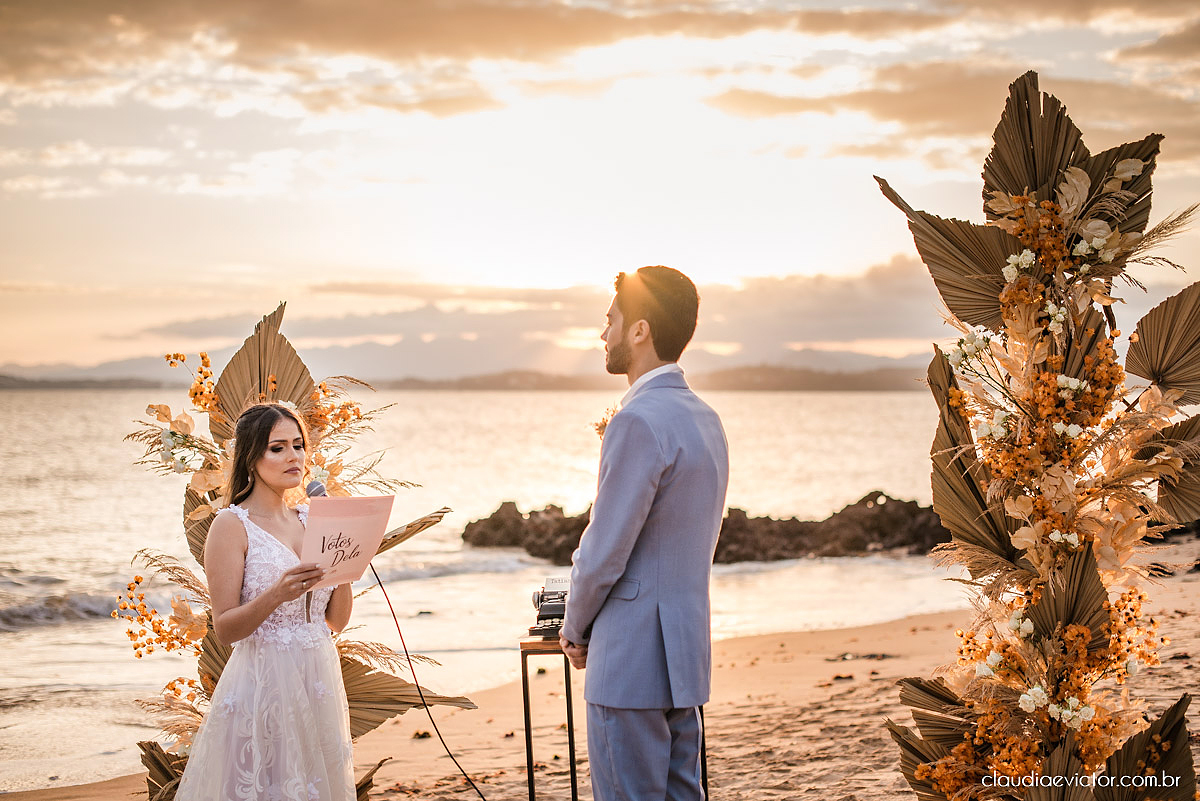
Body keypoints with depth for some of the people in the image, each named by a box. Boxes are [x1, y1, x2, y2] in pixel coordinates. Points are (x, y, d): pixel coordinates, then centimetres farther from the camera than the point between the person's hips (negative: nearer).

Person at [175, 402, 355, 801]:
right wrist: (277, 594, -26)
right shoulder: (231, 525, -8)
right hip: (263, 683, -6)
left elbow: (337, 620, 10)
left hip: (319, 680, 6)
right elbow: (224, 627, -12)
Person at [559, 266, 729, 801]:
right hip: (687, 653, 9)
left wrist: (575, 629, 0)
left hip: (633, 659, -9)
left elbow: (605, 552, -17)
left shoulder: (638, 422, -18)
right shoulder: (705, 419, 12)